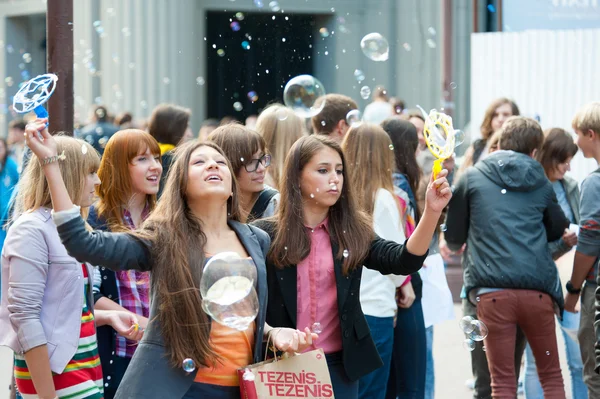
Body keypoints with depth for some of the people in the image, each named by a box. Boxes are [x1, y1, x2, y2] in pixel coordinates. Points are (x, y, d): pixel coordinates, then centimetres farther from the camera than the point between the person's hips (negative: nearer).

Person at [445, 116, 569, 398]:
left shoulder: (472, 177, 7)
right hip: (537, 289, 2)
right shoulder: (541, 183, 12)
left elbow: (453, 238, 11)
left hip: (492, 292, -1)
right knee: (552, 376, 15)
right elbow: (557, 229, 26)